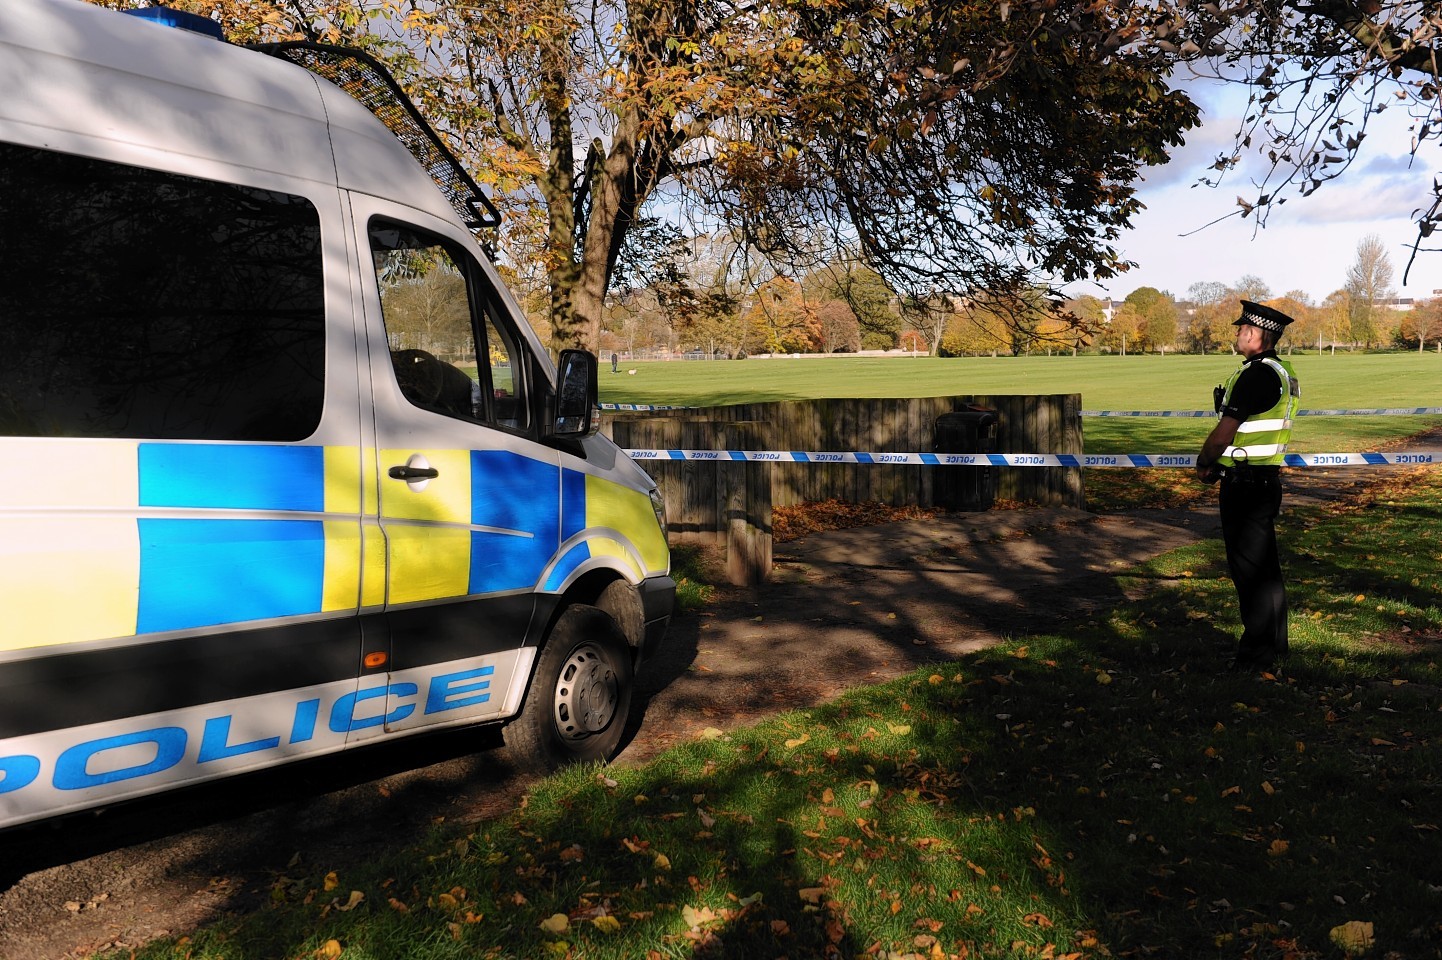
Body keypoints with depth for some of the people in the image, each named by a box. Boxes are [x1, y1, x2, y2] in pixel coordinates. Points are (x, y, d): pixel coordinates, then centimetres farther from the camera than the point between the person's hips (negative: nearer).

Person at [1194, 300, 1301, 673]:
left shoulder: (1257, 374, -18)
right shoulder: (1283, 372, 14)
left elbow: (1225, 430, -17)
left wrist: (1203, 464, -2)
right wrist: (1220, 464, 13)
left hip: (1246, 484, -10)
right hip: (1266, 479, 10)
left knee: (1249, 567, -3)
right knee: (1264, 565, 16)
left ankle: (1259, 652, 3)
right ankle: (1273, 645, 26)